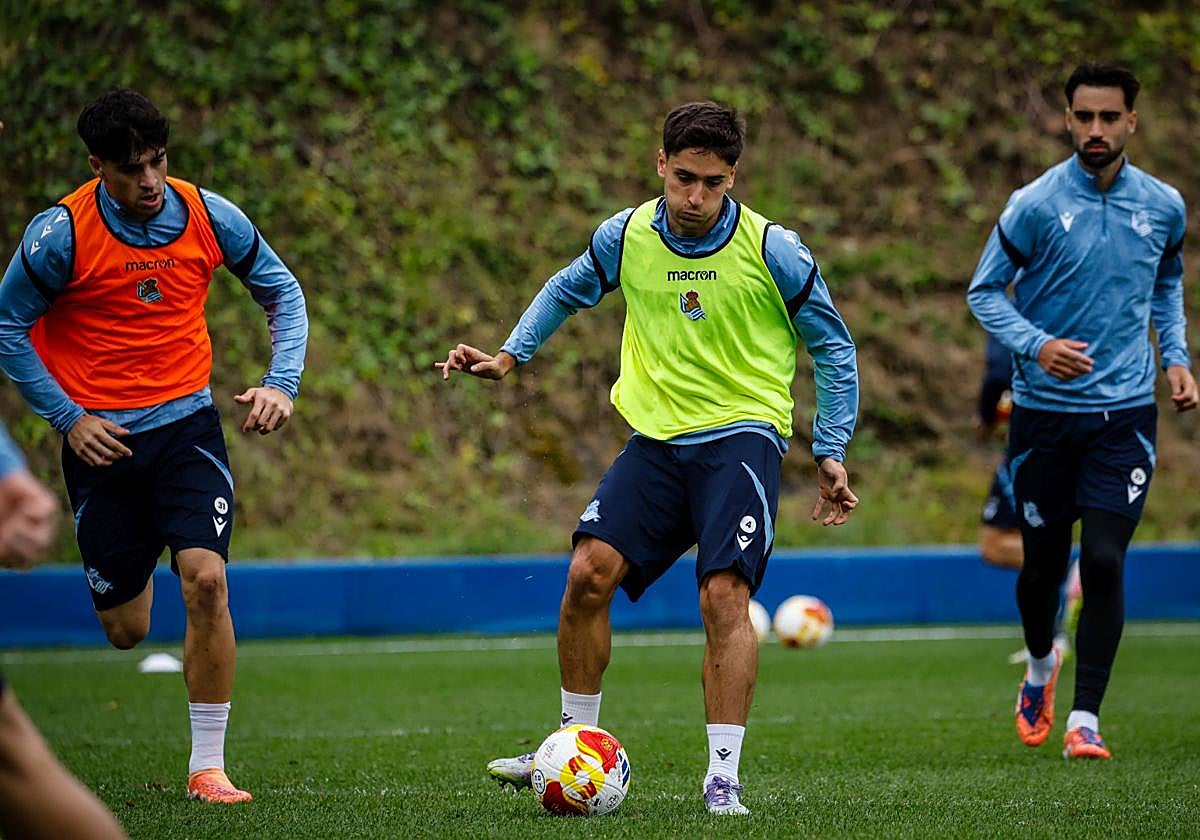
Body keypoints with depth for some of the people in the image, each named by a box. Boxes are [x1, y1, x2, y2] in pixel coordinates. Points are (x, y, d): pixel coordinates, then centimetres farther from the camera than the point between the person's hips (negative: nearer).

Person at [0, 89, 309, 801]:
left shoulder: (209, 216, -5)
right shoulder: (60, 234, -12)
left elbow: (283, 292, 9)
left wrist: (282, 383, -4)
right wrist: (67, 416, -7)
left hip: (187, 423, 1)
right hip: (102, 438, -1)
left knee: (206, 578, -21)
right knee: (126, 631, 5)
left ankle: (208, 766, -11)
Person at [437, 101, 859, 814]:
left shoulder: (772, 249, -10)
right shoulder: (627, 236, -1)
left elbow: (833, 347, 2)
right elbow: (567, 291, 21)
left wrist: (832, 453, -1)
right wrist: (510, 356, 11)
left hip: (743, 434, -4)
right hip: (657, 435, 4)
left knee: (725, 593, -19)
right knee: (589, 575, -8)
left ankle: (724, 778, -16)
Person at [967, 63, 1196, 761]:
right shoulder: (1035, 205, -8)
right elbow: (985, 292, -1)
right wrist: (1035, 344, -18)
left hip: (1124, 414, 1)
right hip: (1044, 410, -1)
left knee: (1104, 560, -12)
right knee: (1042, 567, 9)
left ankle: (1085, 720, -5)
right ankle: (1041, 665, 41)